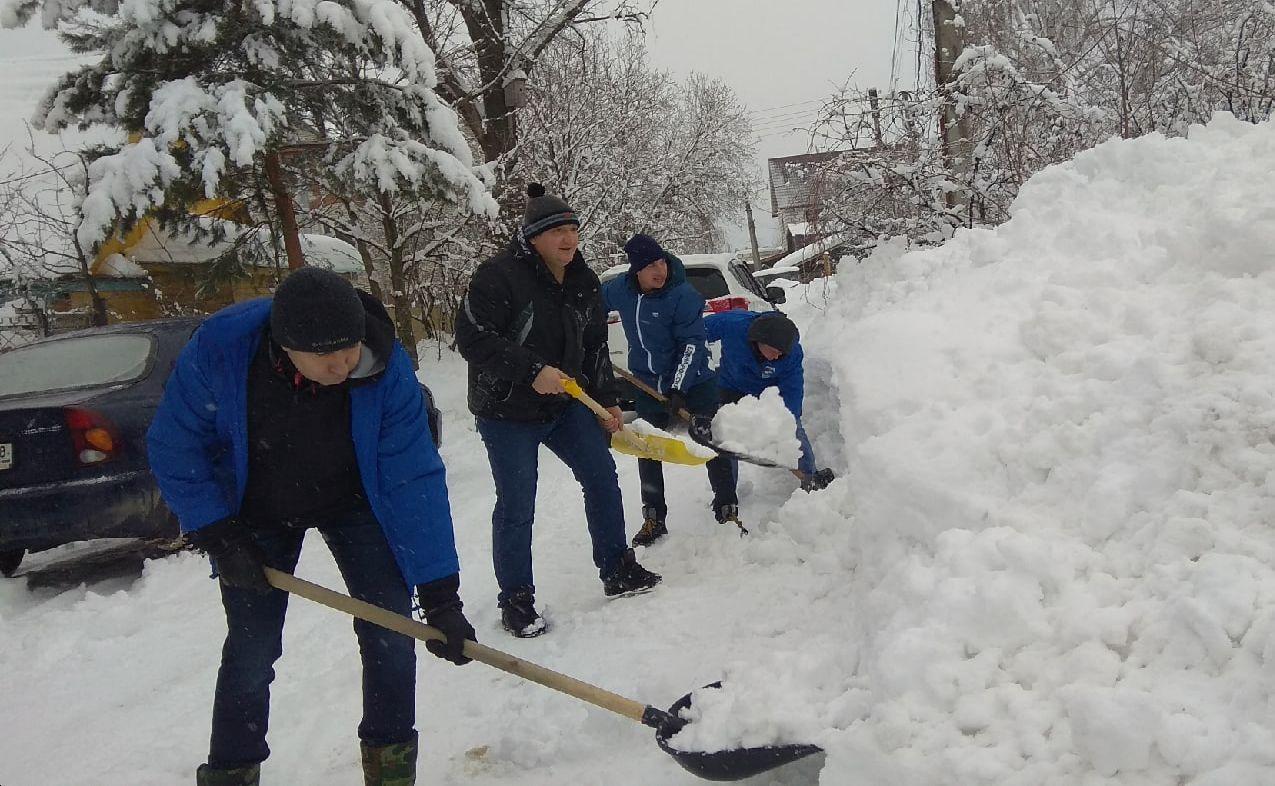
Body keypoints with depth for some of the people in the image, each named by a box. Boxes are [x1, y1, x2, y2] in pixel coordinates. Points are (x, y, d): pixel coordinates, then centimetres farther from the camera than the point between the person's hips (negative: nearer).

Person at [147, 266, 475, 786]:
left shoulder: (387, 367, -32)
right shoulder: (220, 347, -32)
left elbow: (414, 480, -30)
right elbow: (174, 447, -17)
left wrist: (439, 596, -31)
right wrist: (216, 536, -19)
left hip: (354, 503, 0)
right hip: (258, 515, 0)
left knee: (390, 630, -8)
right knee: (251, 648, 0)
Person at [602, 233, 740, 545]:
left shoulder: (684, 295, -22)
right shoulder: (620, 289, -8)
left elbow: (692, 344, -23)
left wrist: (679, 389, -29)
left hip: (692, 382, -4)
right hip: (648, 384, 4)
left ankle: (727, 510, 14)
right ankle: (654, 519, 20)